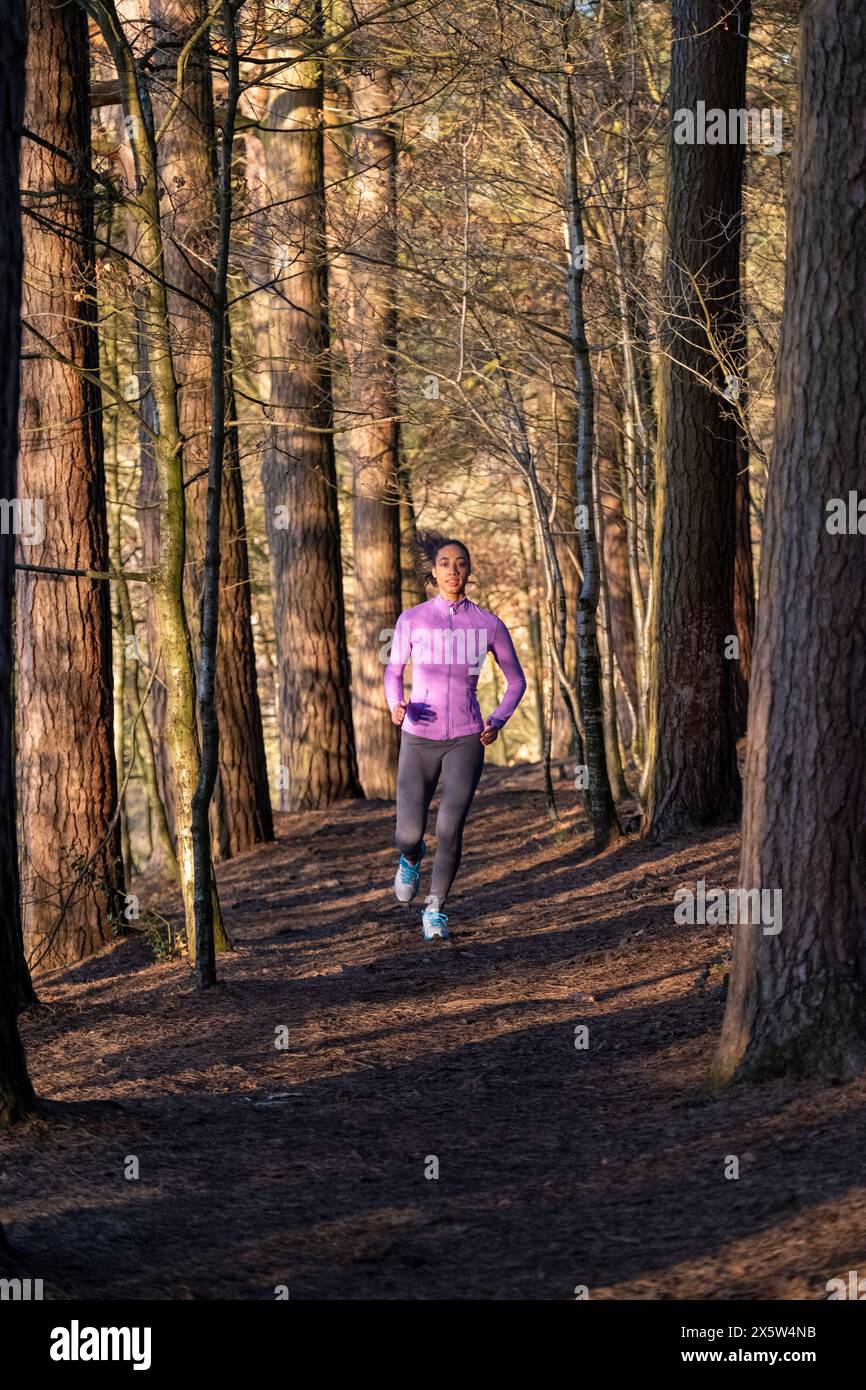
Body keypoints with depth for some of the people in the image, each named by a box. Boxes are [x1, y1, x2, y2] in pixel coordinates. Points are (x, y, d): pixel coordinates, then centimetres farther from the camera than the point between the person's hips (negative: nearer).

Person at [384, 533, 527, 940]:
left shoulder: (488, 624, 0)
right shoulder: (412, 619, -1)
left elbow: (516, 680, 12)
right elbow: (393, 670, 11)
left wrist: (497, 721, -3)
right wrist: (396, 705, -10)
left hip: (466, 741, 0)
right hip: (418, 739, 0)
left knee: (450, 829, -15)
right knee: (409, 835, -2)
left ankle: (435, 910, 2)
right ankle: (411, 859, 36)